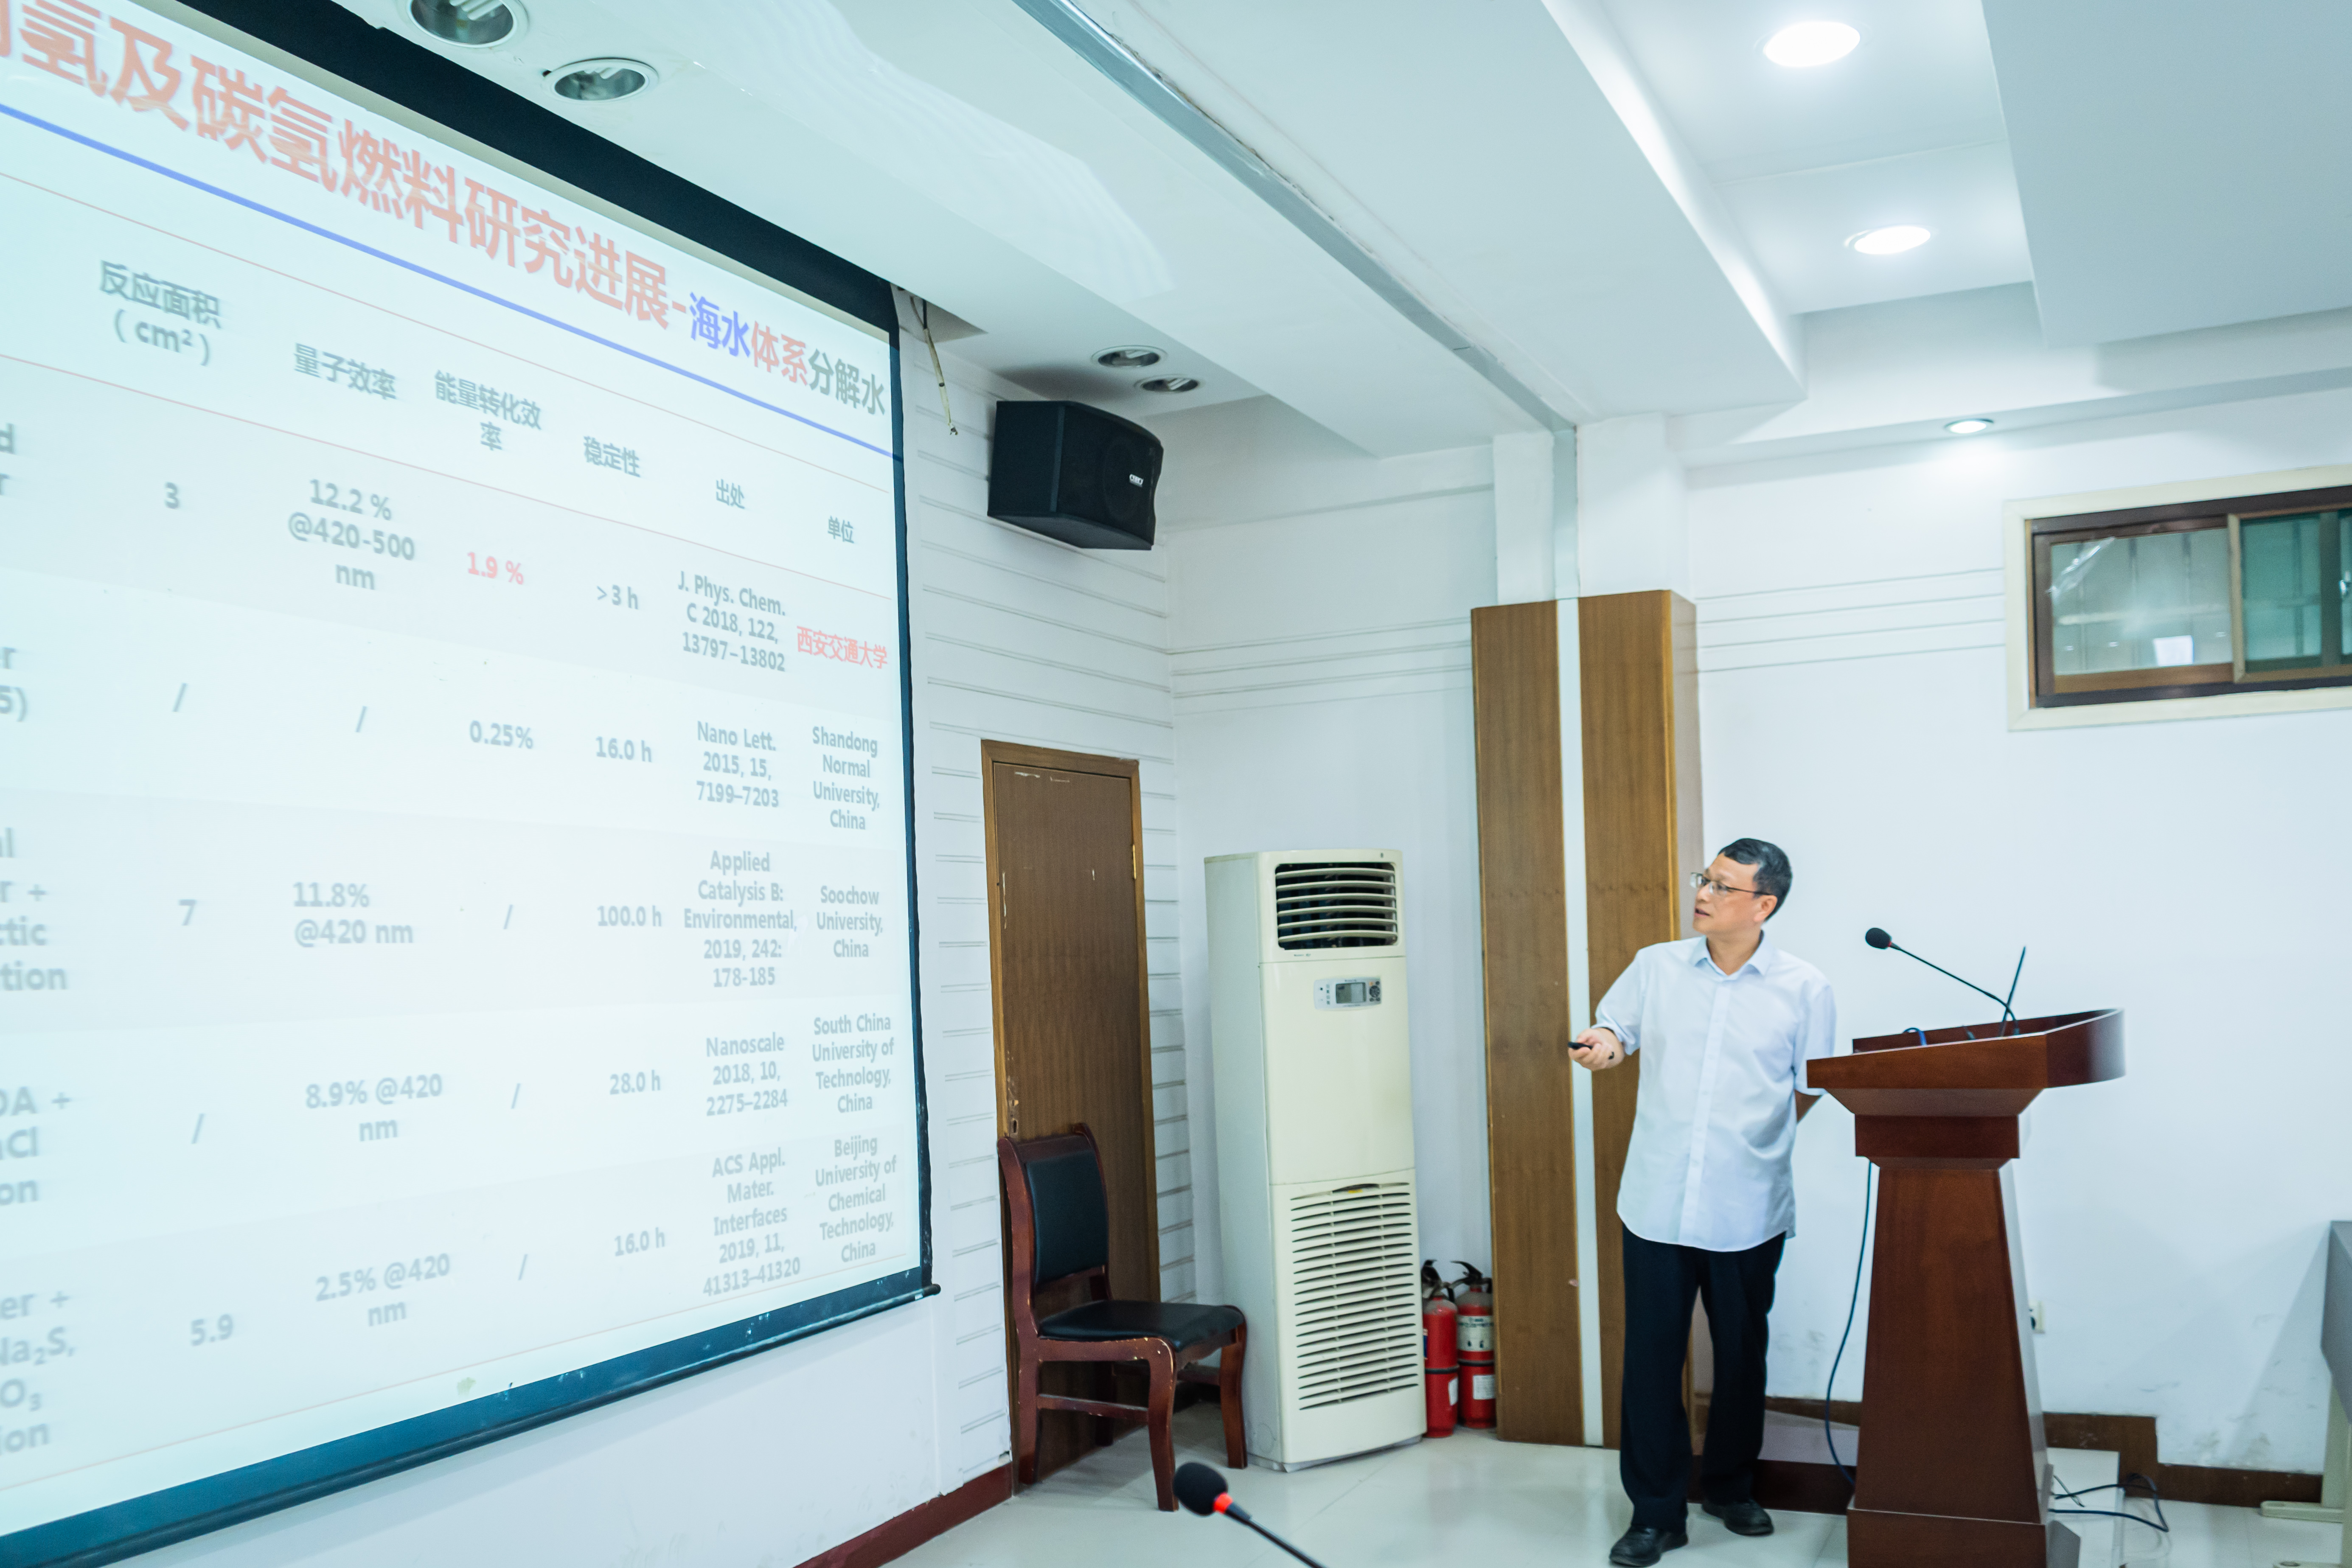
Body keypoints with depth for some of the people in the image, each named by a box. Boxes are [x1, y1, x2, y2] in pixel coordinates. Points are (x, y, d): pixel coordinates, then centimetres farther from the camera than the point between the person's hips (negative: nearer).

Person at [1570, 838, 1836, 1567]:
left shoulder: (1804, 988, -2)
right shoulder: (1656, 967, 3)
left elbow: (1813, 1089, 5)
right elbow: (1615, 1024, 15)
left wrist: (1755, 1135, 0)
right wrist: (1603, 1042, -7)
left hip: (1748, 1208, 0)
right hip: (1657, 1200, 1)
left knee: (1742, 1355, 15)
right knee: (1651, 1356, 1)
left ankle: (1730, 1486, 36)